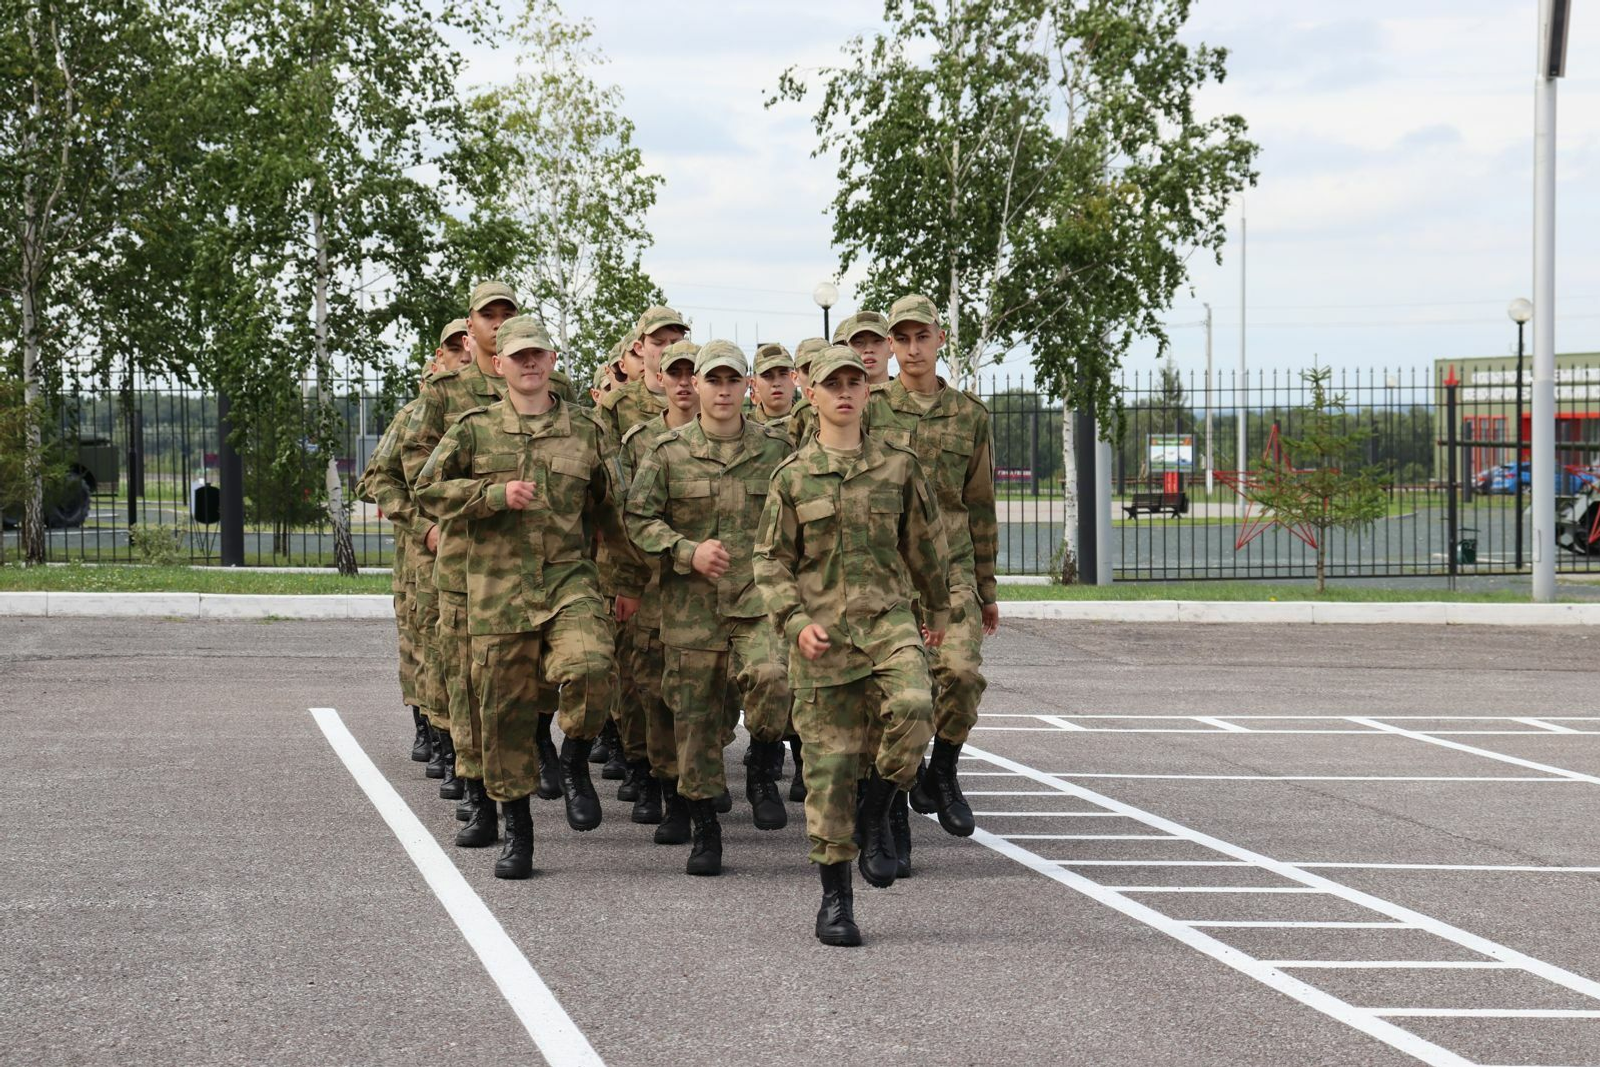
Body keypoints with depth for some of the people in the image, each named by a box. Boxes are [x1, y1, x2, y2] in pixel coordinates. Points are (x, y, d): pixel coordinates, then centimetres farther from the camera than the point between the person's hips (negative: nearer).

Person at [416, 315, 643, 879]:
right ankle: (516, 827, 16)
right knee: (505, 707, 2)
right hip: (497, 588, 0)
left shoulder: (585, 431, 9)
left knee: (591, 667, -27)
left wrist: (631, 579, 19)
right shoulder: (475, 429, 6)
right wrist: (496, 495, -10)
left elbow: (612, 510, 17)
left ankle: (575, 759, 2)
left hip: (570, 580, 0)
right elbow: (428, 488, 3)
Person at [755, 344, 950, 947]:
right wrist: (795, 621, -9)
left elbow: (926, 545, 18)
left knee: (913, 707, -29)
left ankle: (876, 813, -1)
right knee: (829, 762, 0)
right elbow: (770, 559, 5)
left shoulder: (898, 467, 6)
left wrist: (937, 611, 28)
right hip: (820, 631, 0)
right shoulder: (792, 476, 4)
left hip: (887, 618, 0)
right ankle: (835, 901, 11)